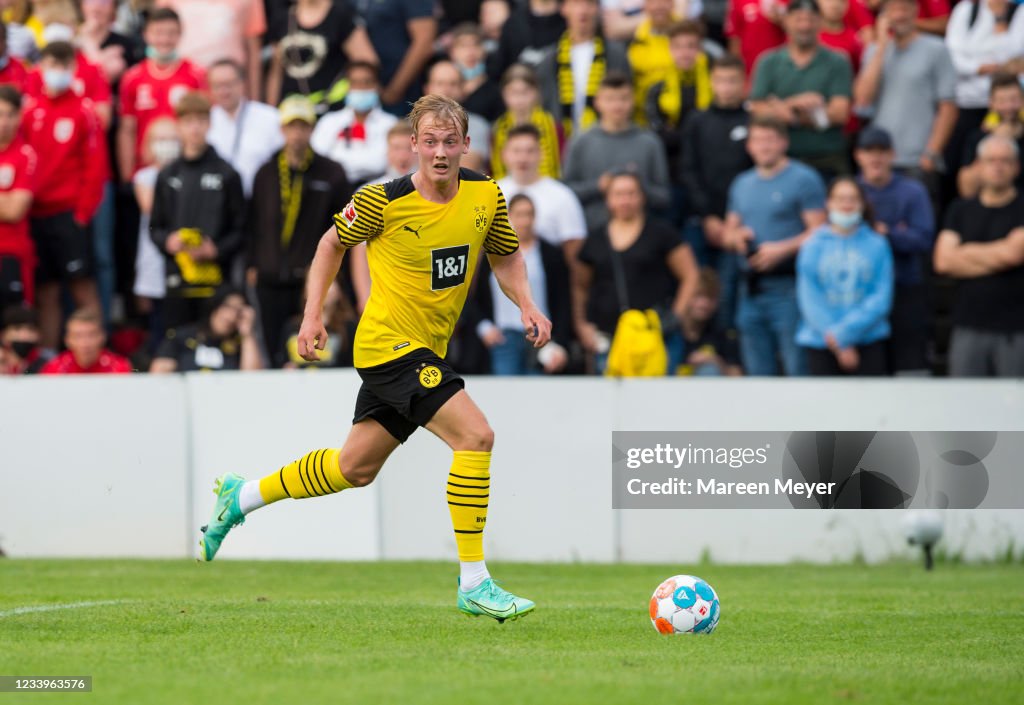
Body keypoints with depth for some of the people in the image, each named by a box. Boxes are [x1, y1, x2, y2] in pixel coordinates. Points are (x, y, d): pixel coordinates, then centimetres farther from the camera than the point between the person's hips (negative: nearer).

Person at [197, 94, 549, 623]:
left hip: (425, 352, 7)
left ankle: (241, 497, 38)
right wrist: (312, 315, 0)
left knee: (355, 467, 19)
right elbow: (334, 243, 3)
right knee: (475, 435, -21)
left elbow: (505, 255, 15)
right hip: (389, 343, -7)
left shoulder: (486, 196, -1)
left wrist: (527, 307, -2)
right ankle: (473, 583, -17)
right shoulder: (382, 202, -14)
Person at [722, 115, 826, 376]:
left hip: (788, 287, -7)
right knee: (758, 372, 9)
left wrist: (782, 249, -20)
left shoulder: (803, 179, -3)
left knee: (798, 369, -11)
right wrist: (736, 237, 0)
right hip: (751, 289, 7)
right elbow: (728, 232, 23)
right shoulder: (742, 184, 19)